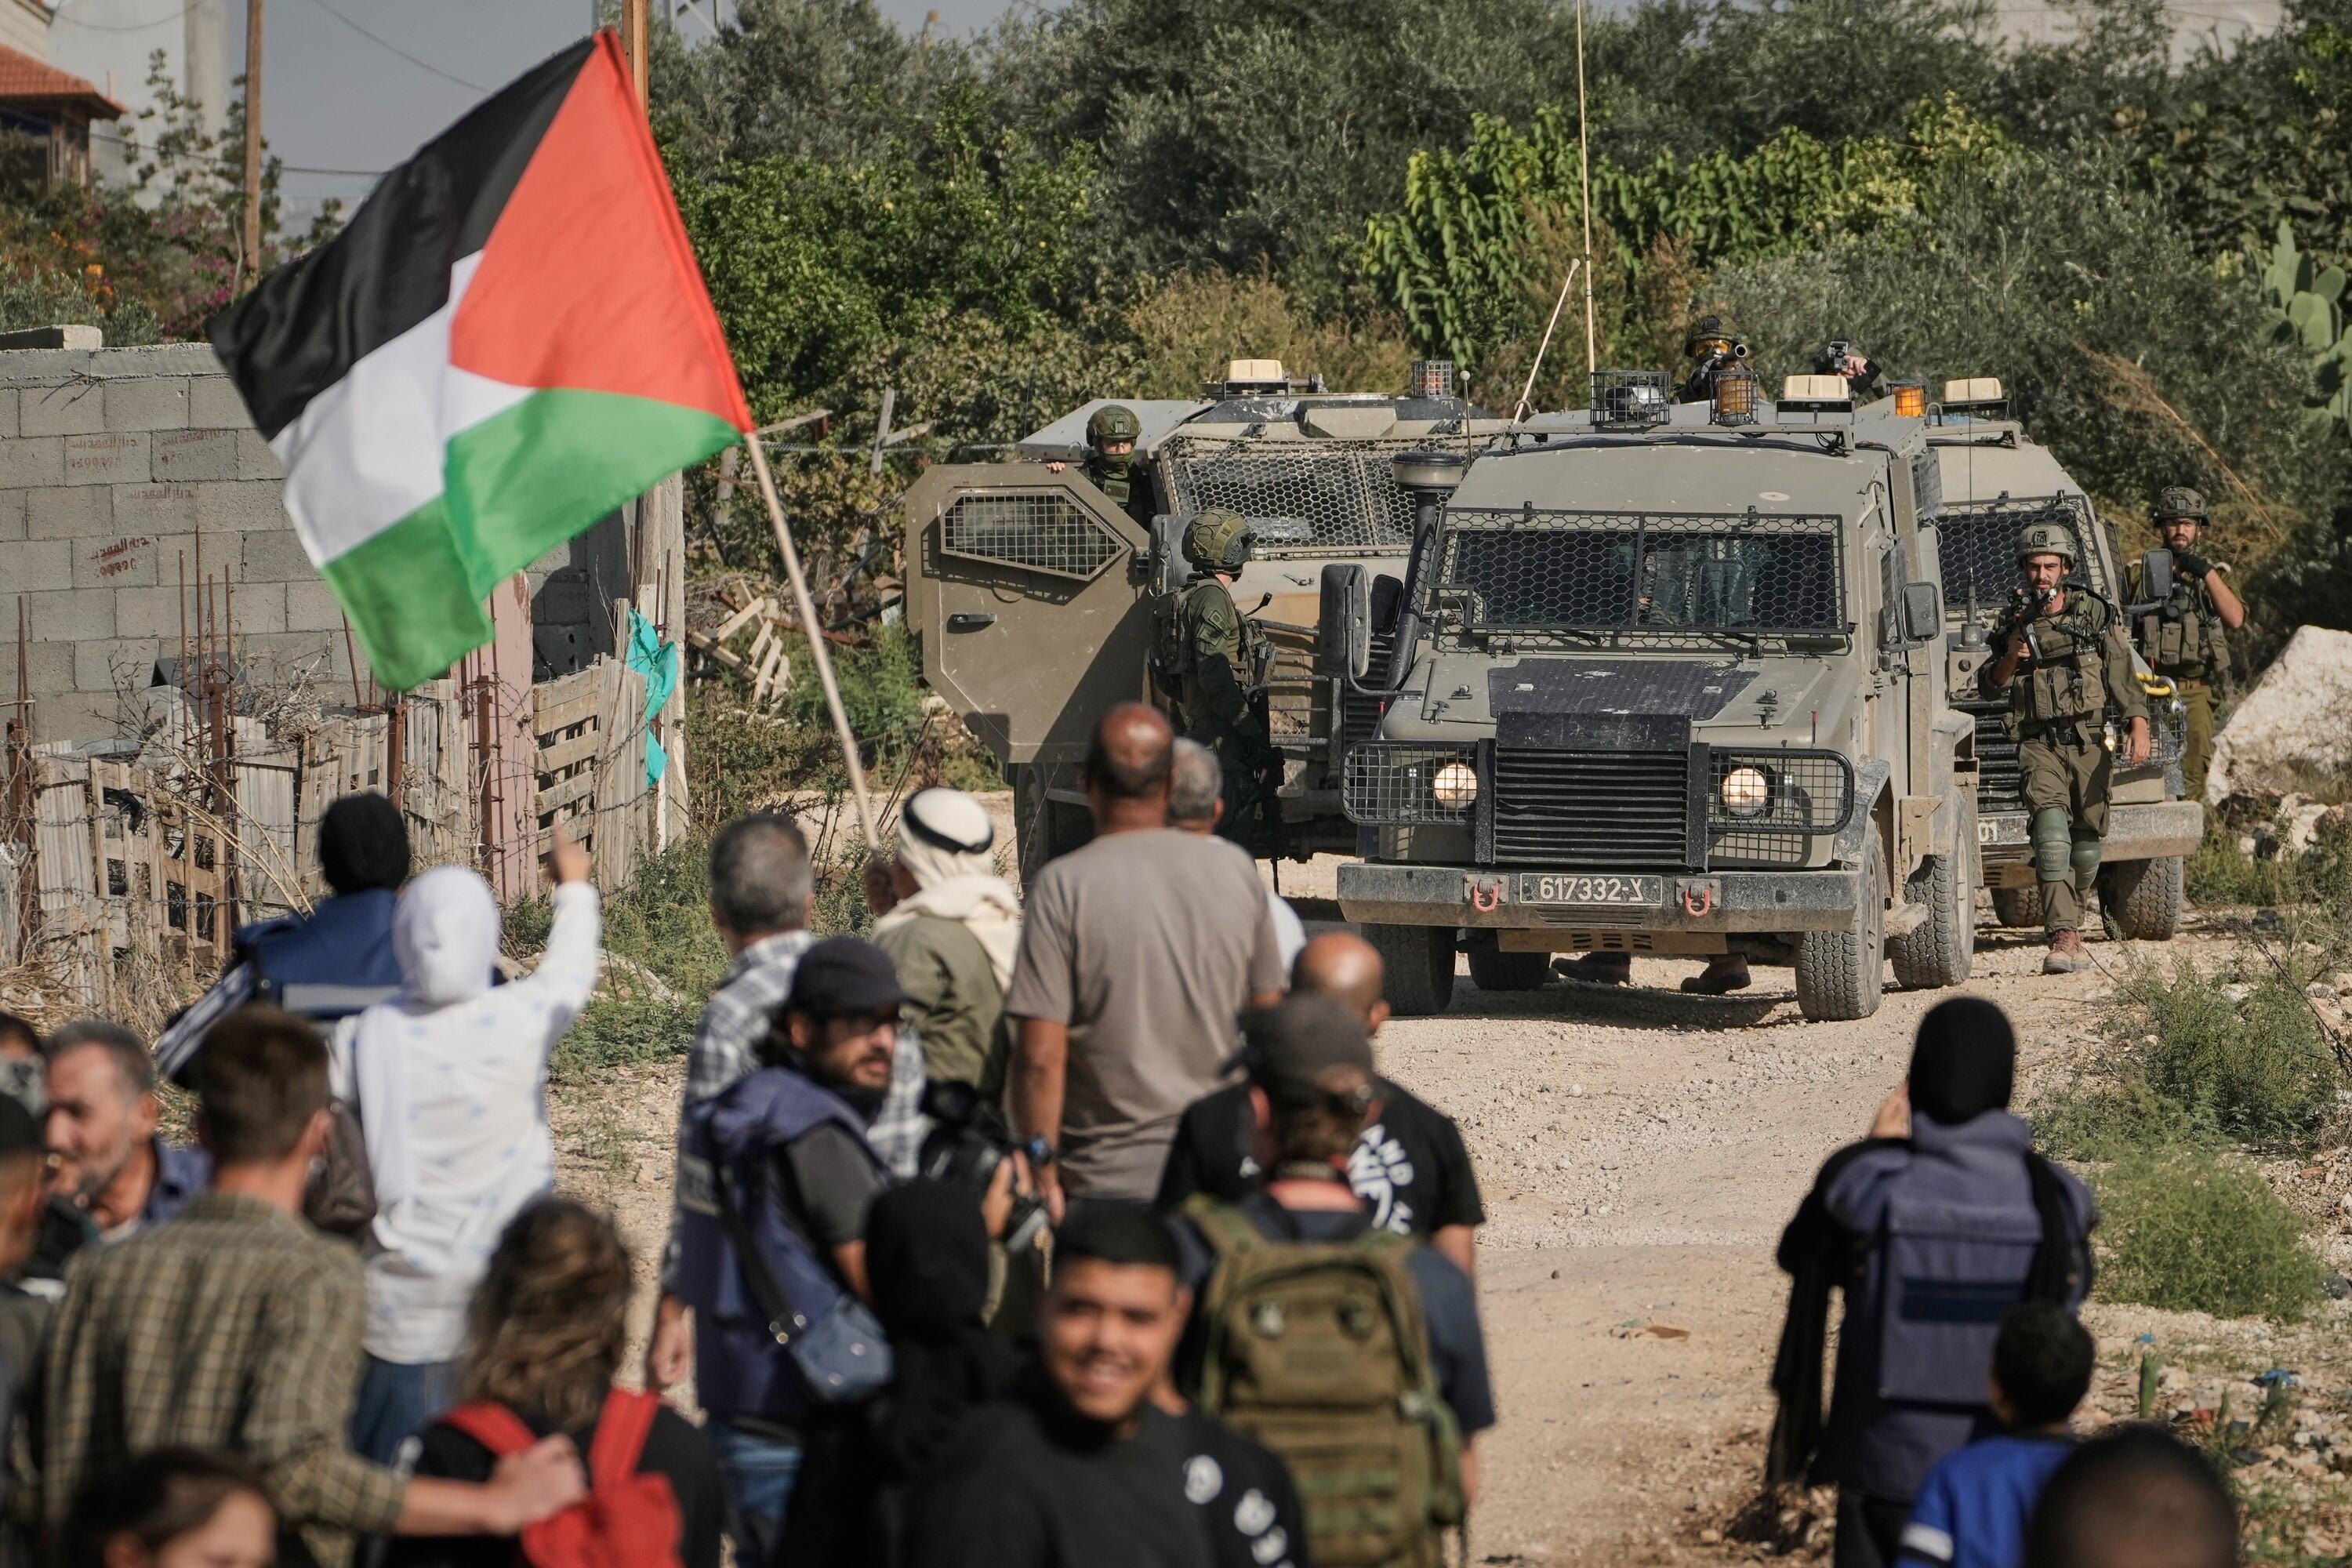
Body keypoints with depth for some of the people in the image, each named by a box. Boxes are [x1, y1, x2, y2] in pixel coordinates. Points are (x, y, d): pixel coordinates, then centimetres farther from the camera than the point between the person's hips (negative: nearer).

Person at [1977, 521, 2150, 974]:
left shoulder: (2095, 613, 4)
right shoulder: (2016, 623, 9)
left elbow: (2123, 674, -1)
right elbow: (1989, 686, 10)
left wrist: (2139, 727, -13)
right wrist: (2009, 658, -11)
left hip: (2089, 743, 1)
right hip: (2040, 745, -1)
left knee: (2087, 844, 7)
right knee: (2052, 829, -21)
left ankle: (2071, 926, 30)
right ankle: (2062, 938, -29)